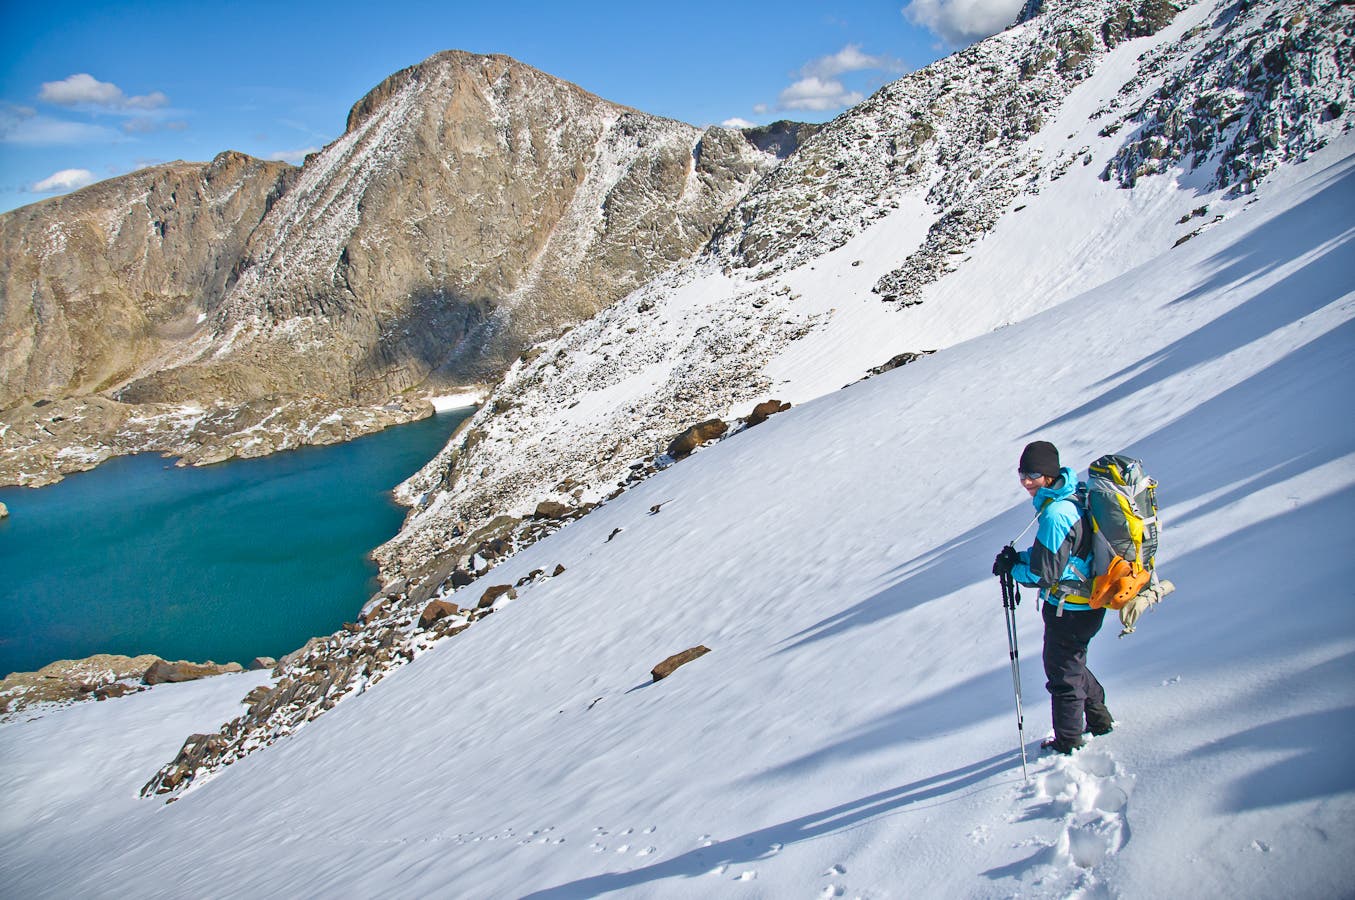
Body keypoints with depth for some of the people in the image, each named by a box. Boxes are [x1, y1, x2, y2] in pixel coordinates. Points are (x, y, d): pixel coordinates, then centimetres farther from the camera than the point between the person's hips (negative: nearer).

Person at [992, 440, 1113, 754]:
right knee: (1072, 663, 28)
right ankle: (1099, 719, 43)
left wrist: (1012, 569, -7)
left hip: (1069, 610, -9)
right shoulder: (1071, 498, 3)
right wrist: (1020, 558, 1)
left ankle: (1068, 741, 24)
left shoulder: (1054, 515, -28)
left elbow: (1045, 575, -24)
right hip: (1087, 602, 9)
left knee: (1062, 672, 8)